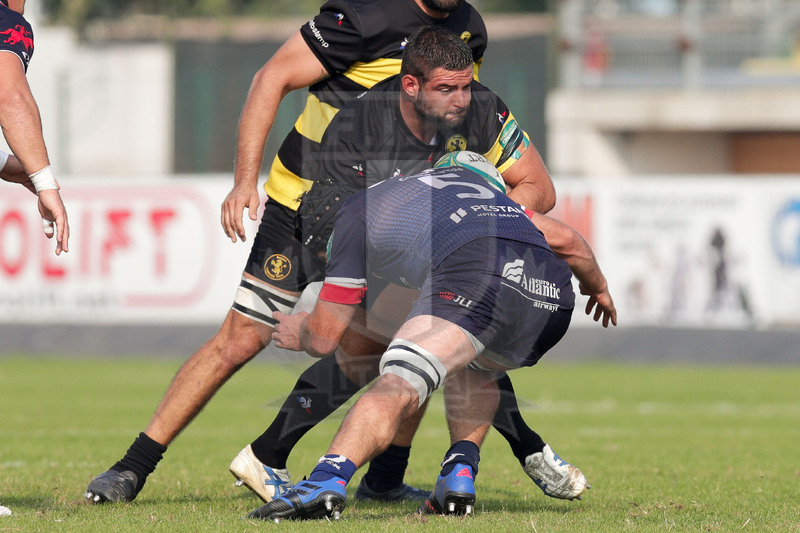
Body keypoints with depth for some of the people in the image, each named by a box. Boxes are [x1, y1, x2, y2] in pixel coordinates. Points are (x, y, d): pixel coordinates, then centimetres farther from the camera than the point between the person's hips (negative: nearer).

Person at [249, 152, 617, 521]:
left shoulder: (356, 210, 25)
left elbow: (324, 338, 27)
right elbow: (563, 239, 34)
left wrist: (299, 333, 51)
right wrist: (597, 285, 54)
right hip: (554, 295, 6)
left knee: (397, 388, -15)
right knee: (472, 368, 33)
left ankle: (327, 480, -40)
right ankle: (459, 478, 14)